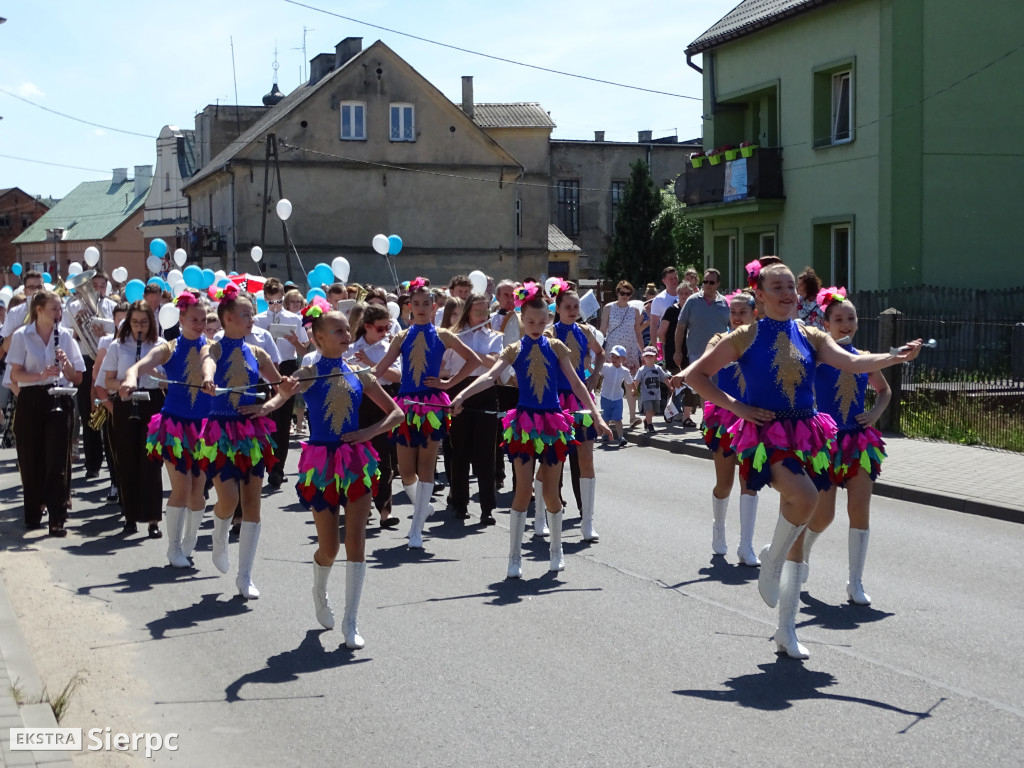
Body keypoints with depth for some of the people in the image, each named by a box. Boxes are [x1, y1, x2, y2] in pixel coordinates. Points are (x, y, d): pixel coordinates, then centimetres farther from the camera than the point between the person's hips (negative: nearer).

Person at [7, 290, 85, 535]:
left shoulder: (65, 336, 7)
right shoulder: (21, 336, 1)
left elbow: (77, 378, 7)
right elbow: (15, 375, -5)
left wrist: (66, 362, -13)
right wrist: (41, 375, -20)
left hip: (59, 402, 1)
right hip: (30, 402, -1)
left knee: (57, 460, -6)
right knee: (31, 459, 5)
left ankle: (57, 519, -6)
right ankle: (33, 513, 21)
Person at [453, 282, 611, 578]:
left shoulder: (556, 347, 4)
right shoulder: (514, 351, 1)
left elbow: (575, 383, 4)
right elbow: (490, 376, -12)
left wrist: (596, 416, -1)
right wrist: (461, 396, -28)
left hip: (552, 423, 1)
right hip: (524, 423, -1)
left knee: (551, 492, 6)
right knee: (523, 490, -5)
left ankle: (556, 550, 26)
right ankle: (515, 557, 2)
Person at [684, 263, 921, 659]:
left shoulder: (810, 336, 8)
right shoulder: (746, 338, 0)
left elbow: (851, 362, -7)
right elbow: (695, 375, 2)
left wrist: (895, 357, -23)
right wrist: (737, 407, -7)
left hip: (804, 434, 4)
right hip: (765, 433, -4)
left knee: (798, 529, 7)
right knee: (804, 496, -31)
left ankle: (786, 629, 18)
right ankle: (772, 560, -1)